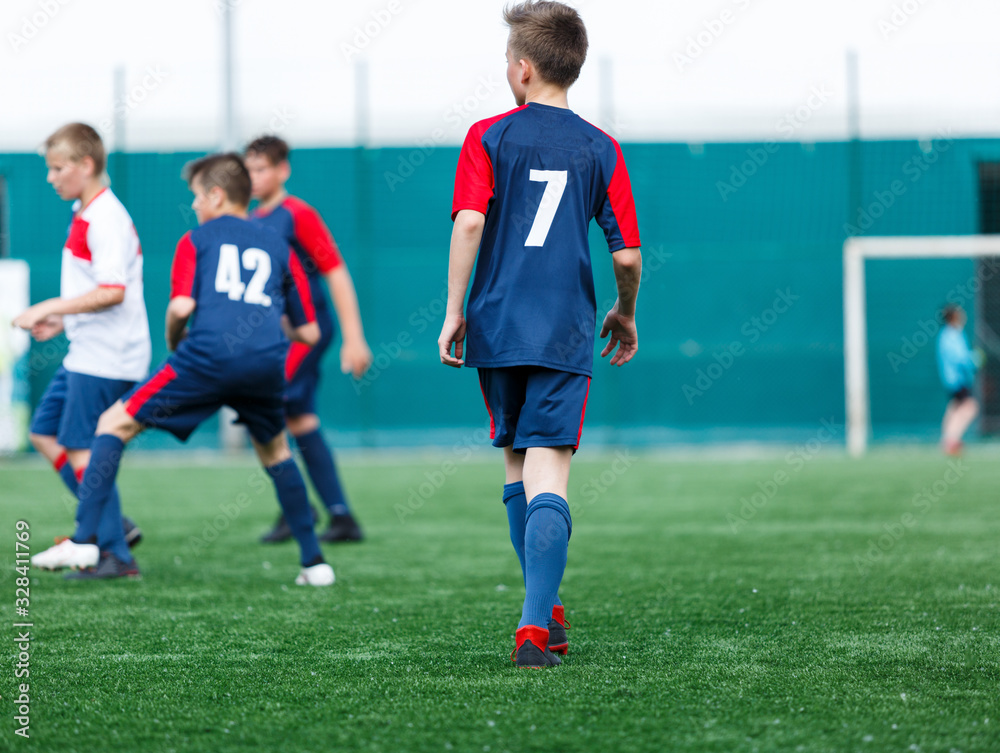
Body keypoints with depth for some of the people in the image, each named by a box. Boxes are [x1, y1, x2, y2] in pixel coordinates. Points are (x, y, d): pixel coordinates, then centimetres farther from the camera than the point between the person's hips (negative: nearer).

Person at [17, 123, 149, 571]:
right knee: (44, 433, 13)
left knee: (80, 448, -6)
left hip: (106, 357, -10)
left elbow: (112, 291, -27)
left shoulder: (106, 218, -17)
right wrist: (61, 321, 14)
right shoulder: (88, 215, 14)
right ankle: (114, 527, 15)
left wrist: (48, 308, -23)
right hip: (87, 350, 10)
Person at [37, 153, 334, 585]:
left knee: (115, 424, 8)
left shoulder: (196, 240, 16)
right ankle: (314, 562, 24)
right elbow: (308, 332, 22)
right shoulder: (278, 247, 25)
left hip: (209, 353, -4)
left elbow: (181, 306, -1)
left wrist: (173, 342, 19)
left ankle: (85, 541, -5)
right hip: (267, 361, 4)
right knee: (275, 452, 29)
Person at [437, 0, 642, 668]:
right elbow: (628, 254, 2)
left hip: (496, 329, 1)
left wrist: (454, 312, -5)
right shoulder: (600, 149, 4)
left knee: (518, 467, 16)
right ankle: (536, 625, -19)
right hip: (564, 334, -1)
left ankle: (546, 612, 23)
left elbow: (469, 223, -12)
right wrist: (625, 315, 20)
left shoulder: (488, 137, 1)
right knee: (549, 473, -6)